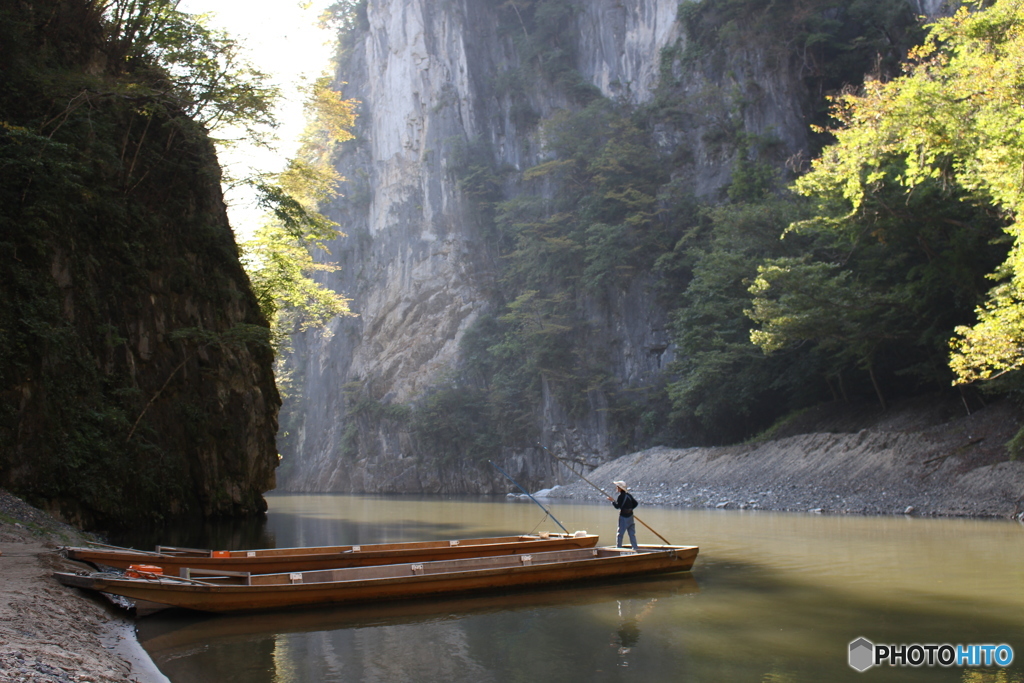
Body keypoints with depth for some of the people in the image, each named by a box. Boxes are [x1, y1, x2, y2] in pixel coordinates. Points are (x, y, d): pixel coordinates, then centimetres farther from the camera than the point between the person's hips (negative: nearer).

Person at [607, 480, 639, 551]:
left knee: (620, 534, -2)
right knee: (632, 533, 11)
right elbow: (635, 503, 14)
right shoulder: (629, 495, 9)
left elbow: (617, 506, -20)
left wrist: (612, 500, -8)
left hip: (623, 517, -8)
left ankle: (619, 547, -3)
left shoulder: (621, 496, -14)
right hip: (630, 515, 8)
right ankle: (635, 548, 13)